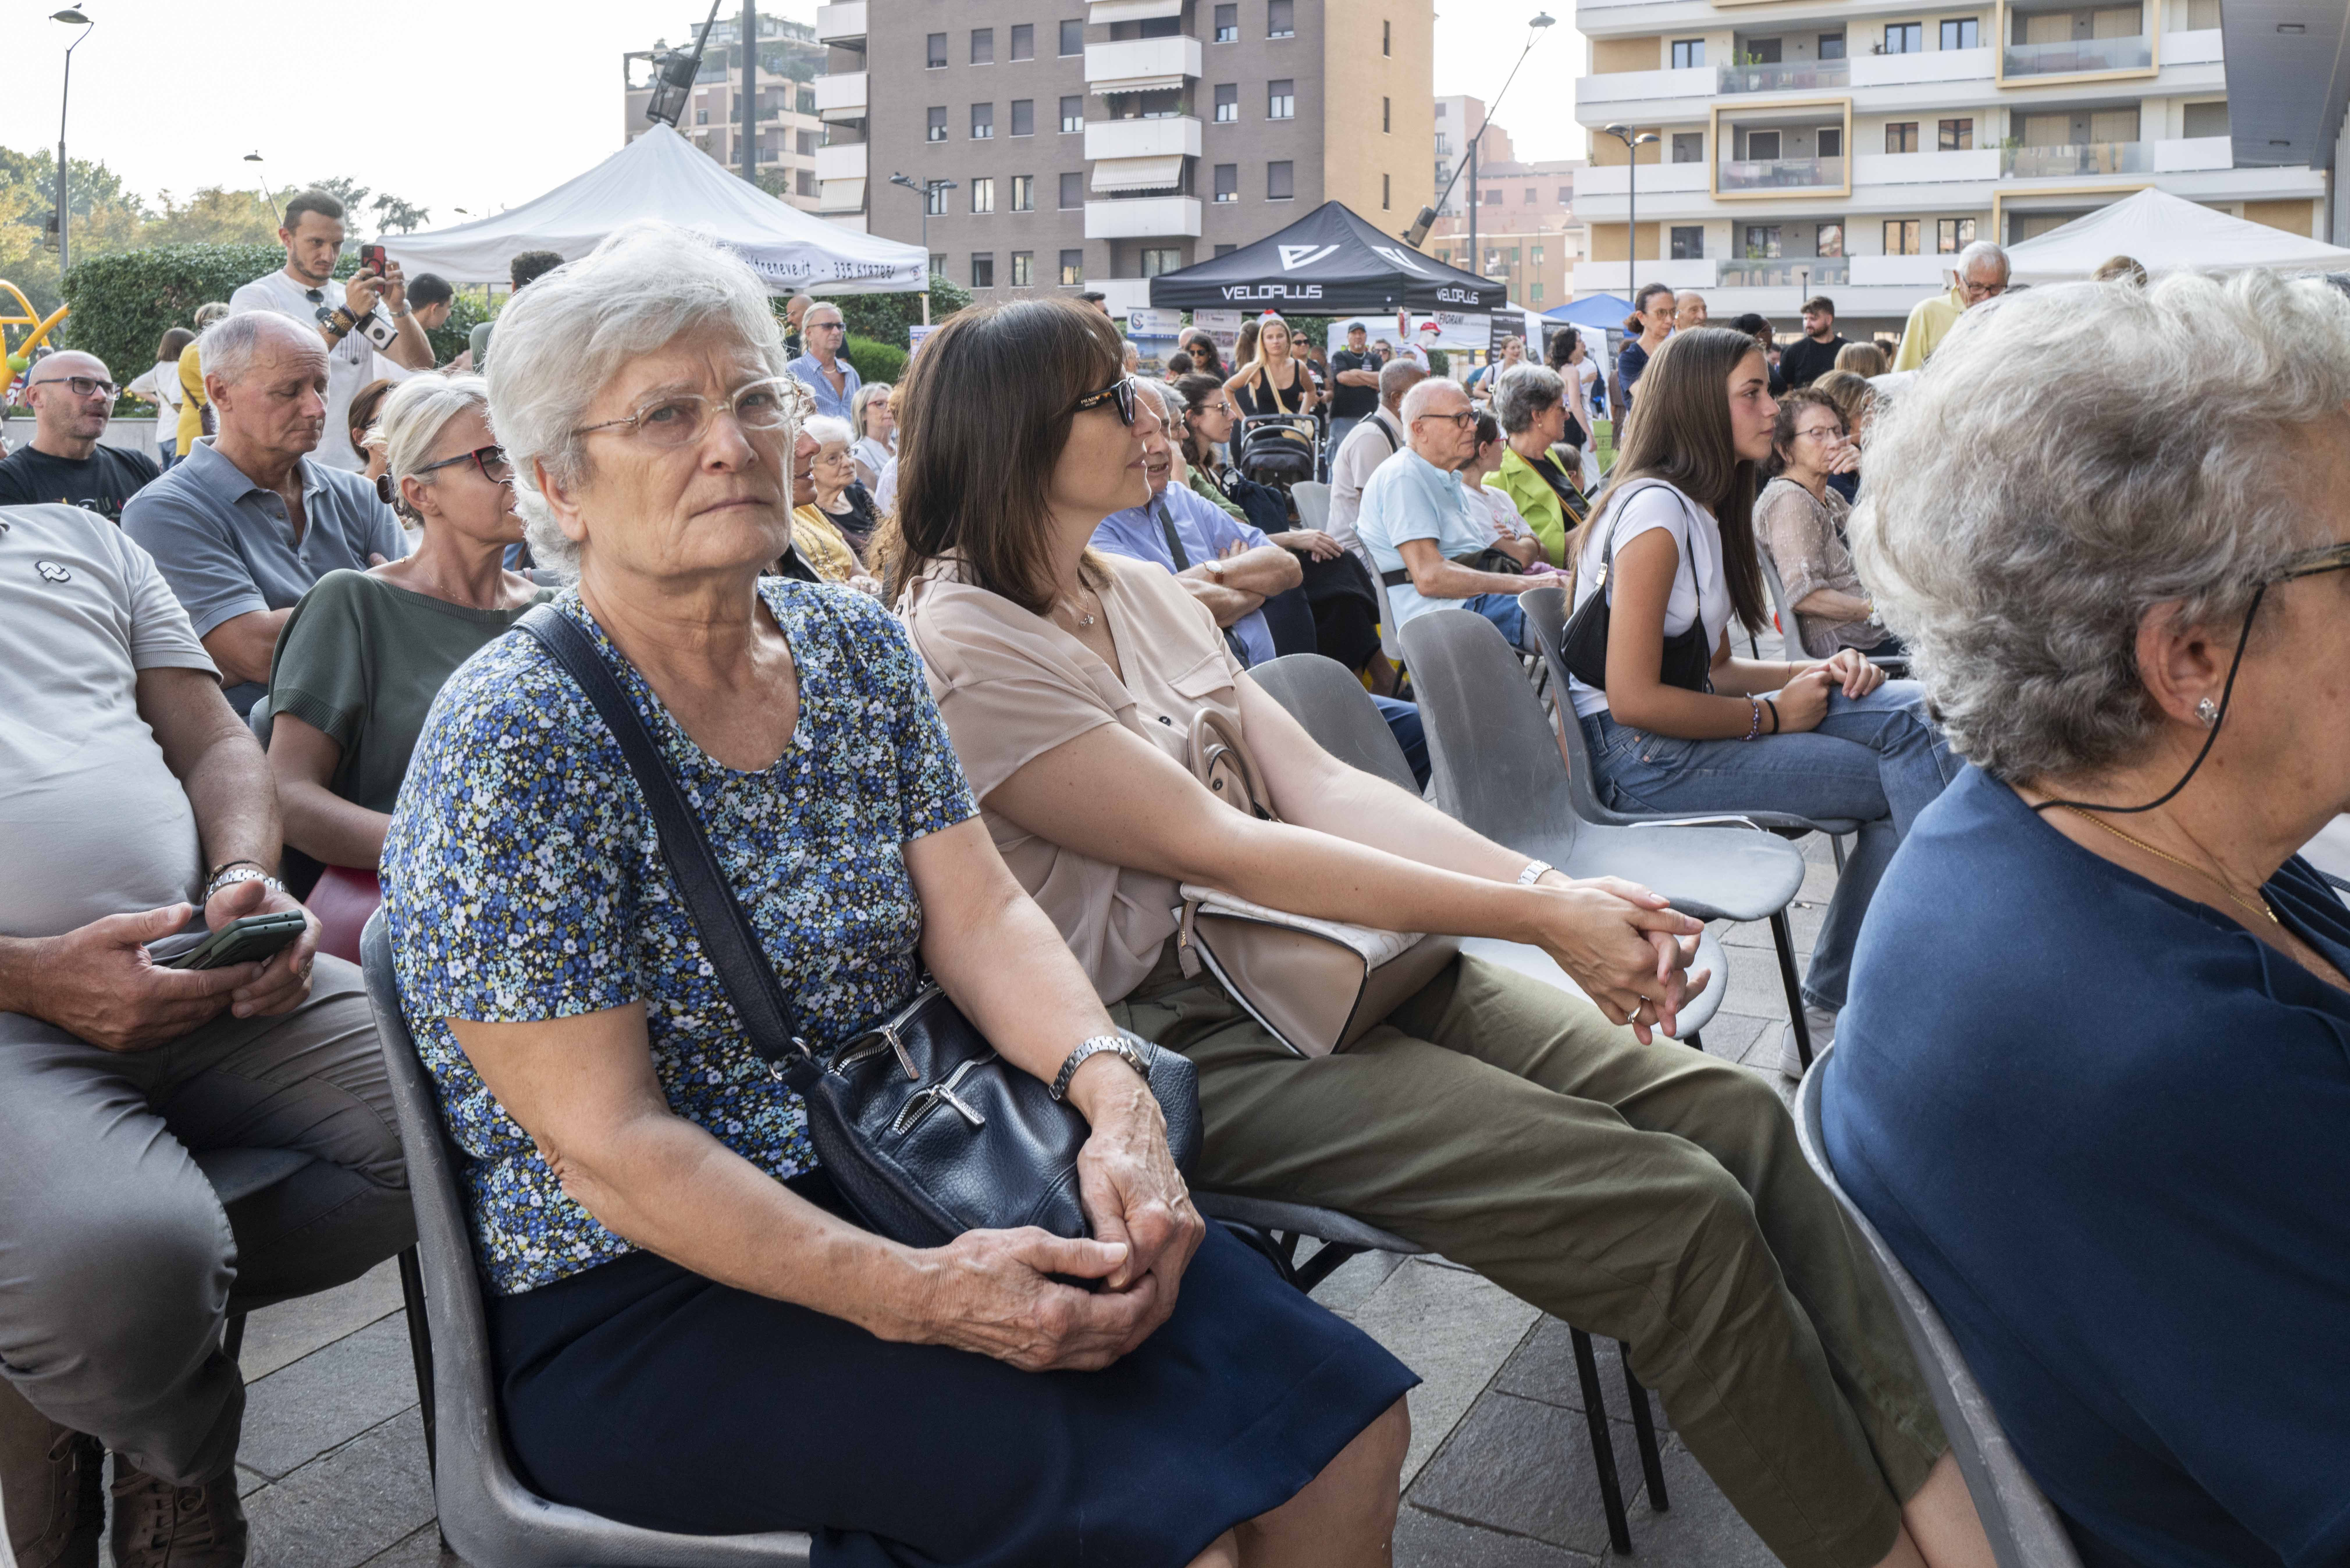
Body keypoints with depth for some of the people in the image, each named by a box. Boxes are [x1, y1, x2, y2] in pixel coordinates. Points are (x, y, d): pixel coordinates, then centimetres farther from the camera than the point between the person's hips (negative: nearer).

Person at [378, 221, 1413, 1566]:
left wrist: (1117, 1093, -18)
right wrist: (909, 1293, -27)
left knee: (1344, 1430, -9)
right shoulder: (513, 742, -14)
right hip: (638, 1304, -6)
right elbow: (610, 1149, -18)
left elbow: (983, 916, 2)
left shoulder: (856, 647, 6)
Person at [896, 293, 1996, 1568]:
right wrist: (1536, 921, -16)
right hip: (1178, 1037, -8)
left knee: (1733, 1115, -9)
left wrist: (1557, 886, -8)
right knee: (1680, 1213, -18)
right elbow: (1214, 849, -17)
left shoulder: (1142, 595, 15)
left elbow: (1320, 783, 7)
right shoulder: (954, 645, -11)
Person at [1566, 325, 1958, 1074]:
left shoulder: (1702, 505, 17)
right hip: (1642, 761, -9)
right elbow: (1633, 698, -20)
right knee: (1908, 775, -13)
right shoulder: (1655, 508, -14)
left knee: (1908, 708, -6)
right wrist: (1774, 714, -11)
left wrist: (1813, 672, -1)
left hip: (1684, 732, 9)